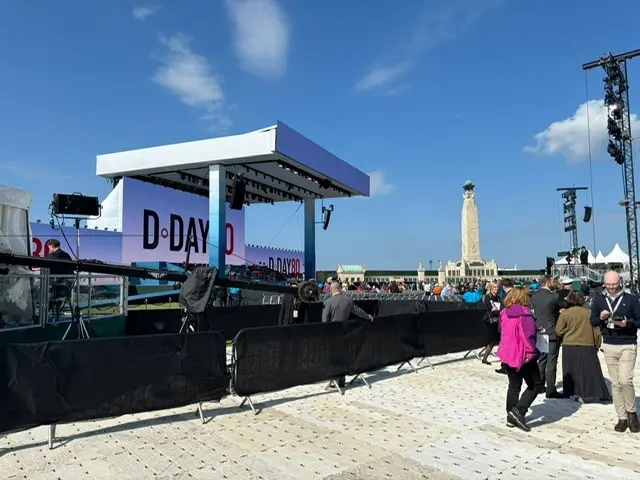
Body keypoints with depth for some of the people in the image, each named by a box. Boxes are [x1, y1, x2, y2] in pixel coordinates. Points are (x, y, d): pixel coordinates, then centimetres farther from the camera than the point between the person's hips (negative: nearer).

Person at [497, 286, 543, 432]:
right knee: (536, 384, 8)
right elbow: (528, 336, -22)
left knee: (514, 386, 18)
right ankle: (519, 411, -5)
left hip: (507, 355, 7)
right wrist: (531, 353, -13)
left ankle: (511, 417, 20)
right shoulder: (525, 314, -16)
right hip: (522, 356, -7)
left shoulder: (504, 313, 5)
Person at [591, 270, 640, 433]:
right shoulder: (598, 300, 6)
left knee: (625, 380, -12)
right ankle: (622, 418, 16)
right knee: (615, 383, 7)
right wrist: (601, 317, -10)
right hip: (609, 346, 3)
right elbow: (592, 321, 11)